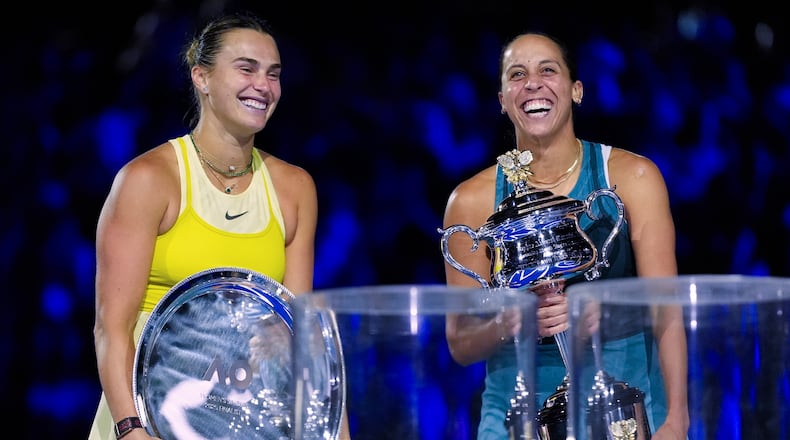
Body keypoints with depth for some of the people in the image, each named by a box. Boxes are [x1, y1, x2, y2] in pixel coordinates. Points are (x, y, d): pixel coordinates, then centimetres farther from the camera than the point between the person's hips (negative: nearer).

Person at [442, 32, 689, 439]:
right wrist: (514, 322, -20)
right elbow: (460, 344, 0)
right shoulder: (472, 201, -2)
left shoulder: (632, 177, -3)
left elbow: (667, 311, -7)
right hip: (517, 404, 1)